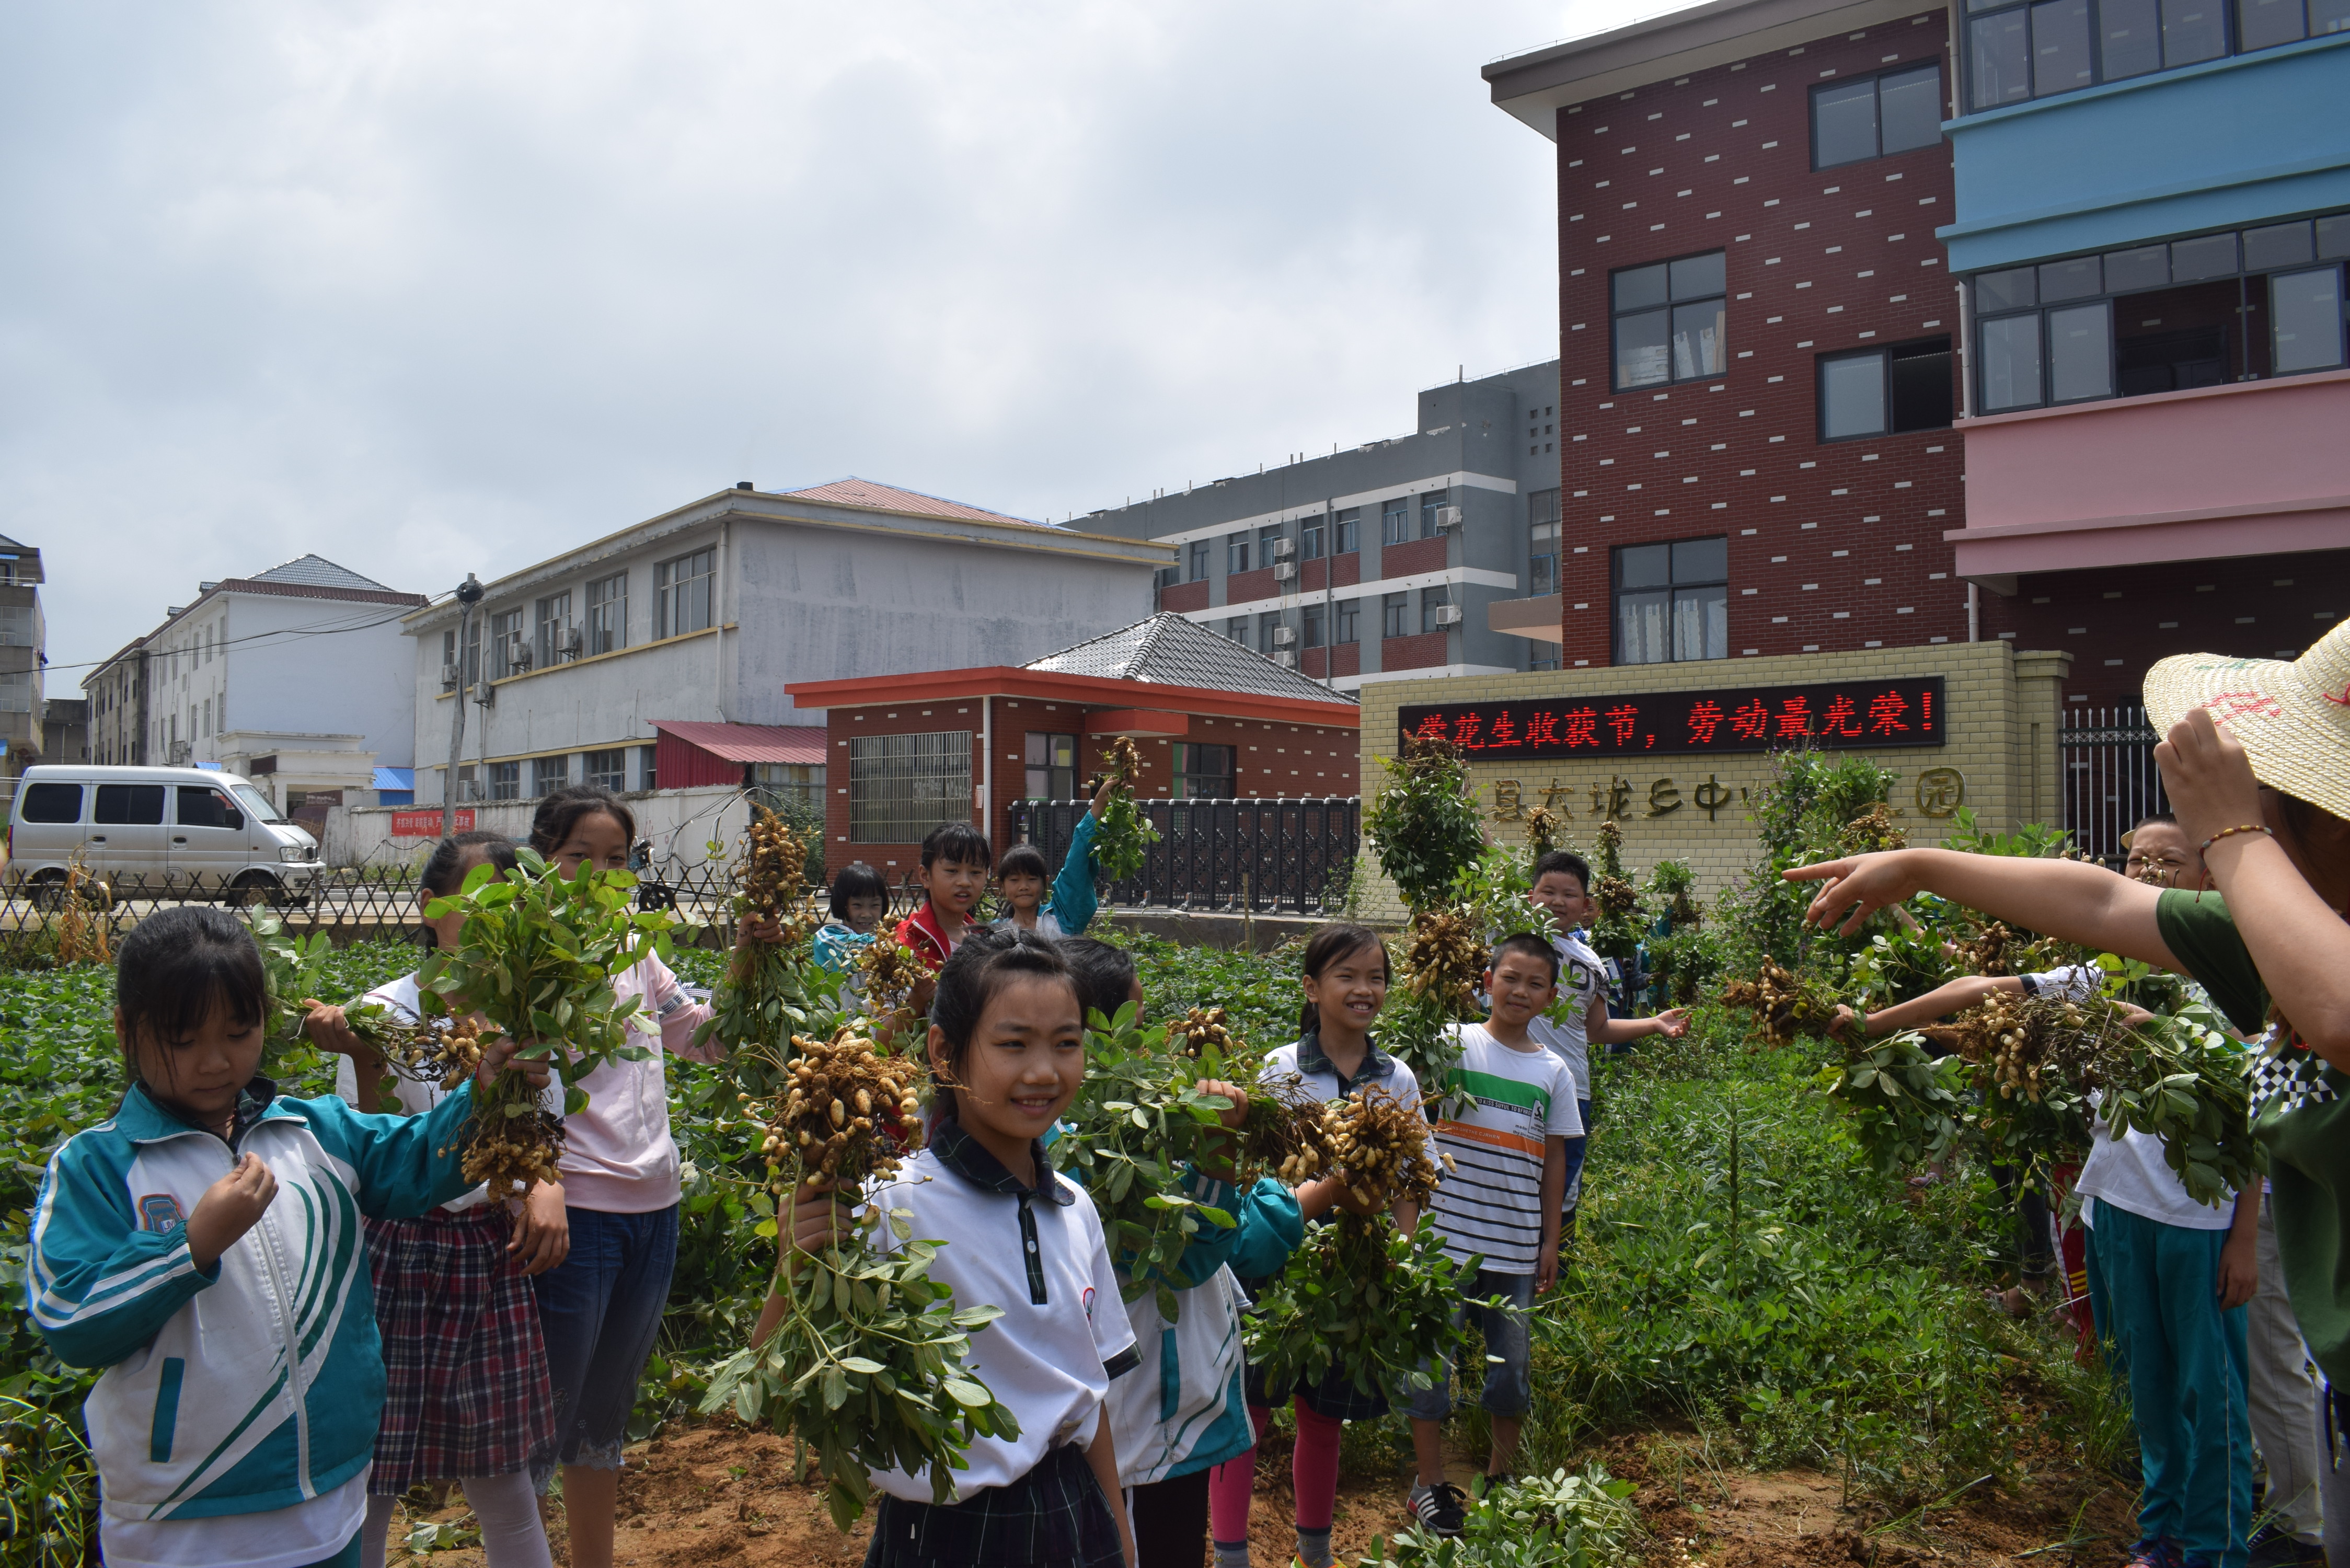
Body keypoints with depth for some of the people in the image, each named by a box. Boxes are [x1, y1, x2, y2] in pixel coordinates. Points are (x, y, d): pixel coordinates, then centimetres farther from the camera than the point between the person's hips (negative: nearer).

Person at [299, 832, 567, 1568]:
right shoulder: (386, 1015, -11)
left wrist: (548, 1185, -5)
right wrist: (367, 1062, -28)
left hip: (497, 1260, 4)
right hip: (404, 1256, -4)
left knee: (501, 1475, 15)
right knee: (366, 1477, 7)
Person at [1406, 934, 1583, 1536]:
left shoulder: (1553, 1071, 6)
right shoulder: (1454, 1045, -4)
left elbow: (1553, 1159, 10)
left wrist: (1551, 1240, 10)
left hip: (1516, 1245, 3)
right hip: (1447, 1233, -3)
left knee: (1512, 1363, 12)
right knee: (1434, 1359, 4)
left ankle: (1499, 1476, 33)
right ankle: (1429, 1484, 19)